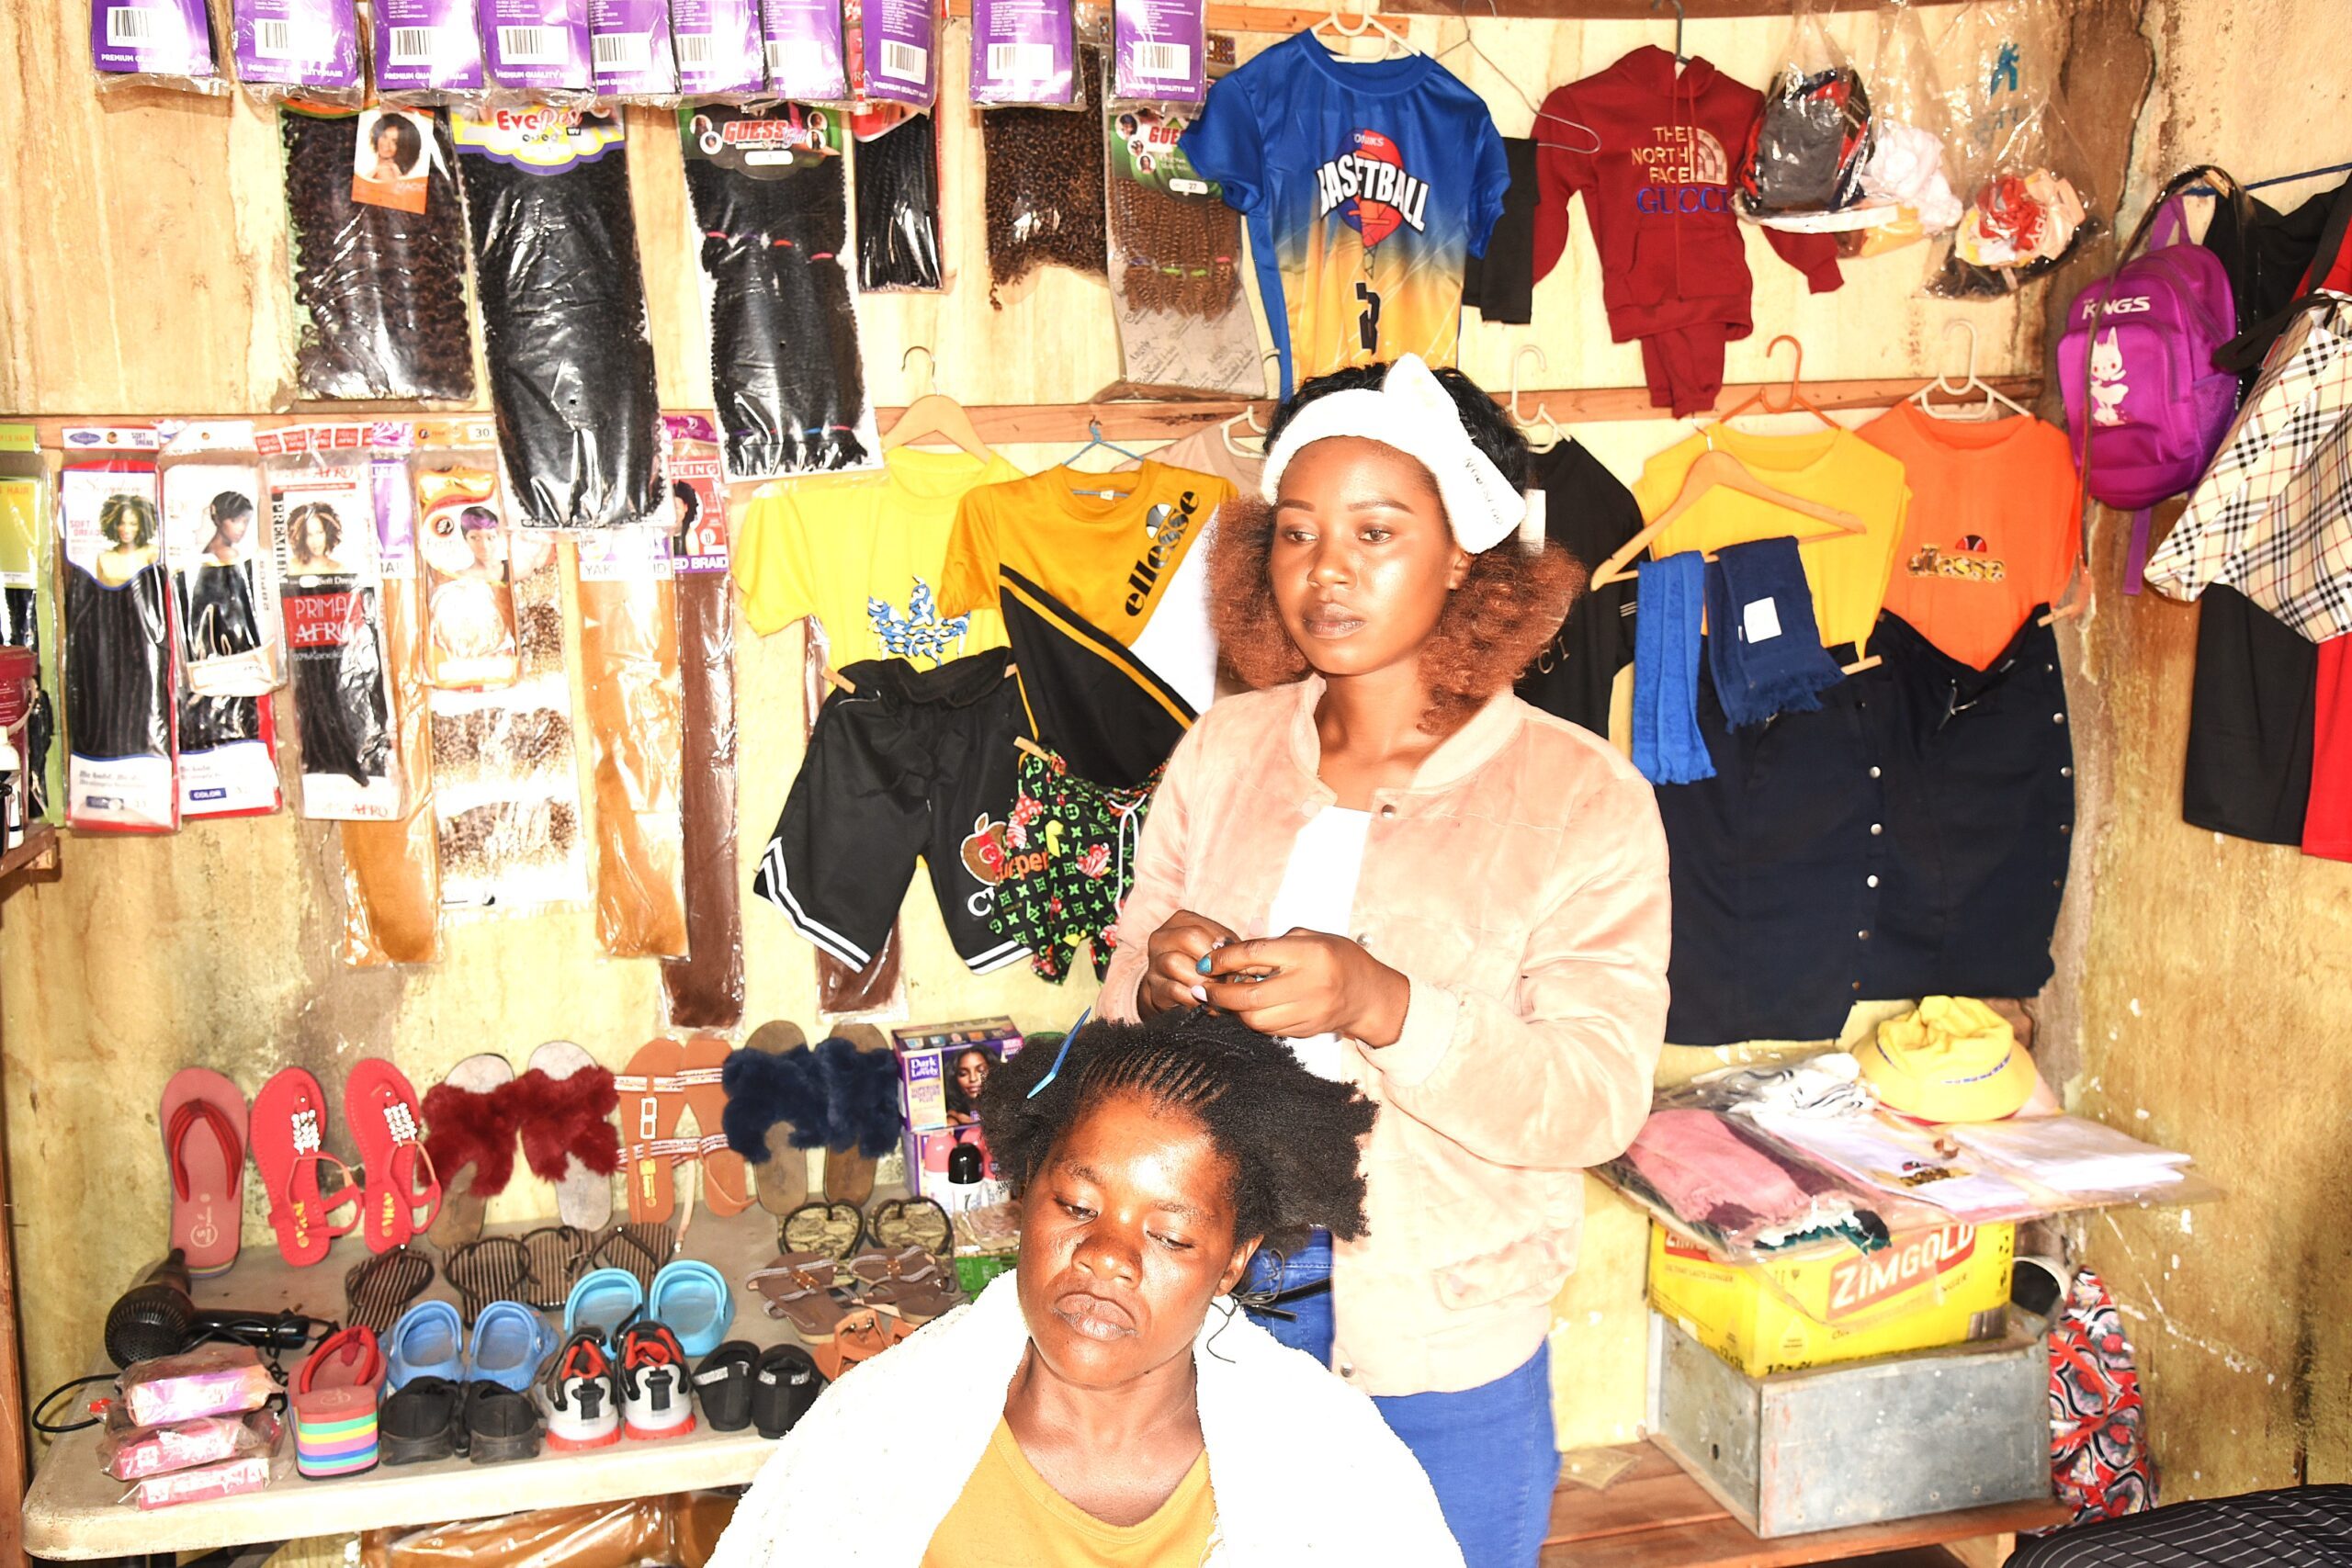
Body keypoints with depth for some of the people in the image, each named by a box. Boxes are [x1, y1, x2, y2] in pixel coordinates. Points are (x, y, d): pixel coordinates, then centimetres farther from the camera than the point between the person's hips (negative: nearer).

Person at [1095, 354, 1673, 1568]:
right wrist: (1158, 987, -18)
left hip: (1444, 1348, -2)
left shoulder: (1581, 797, -9)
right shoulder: (1221, 752, 2)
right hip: (1213, 1302, 3)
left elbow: (1598, 1097, -16)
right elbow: (1119, 1012, 5)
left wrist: (1379, 1006, -30)